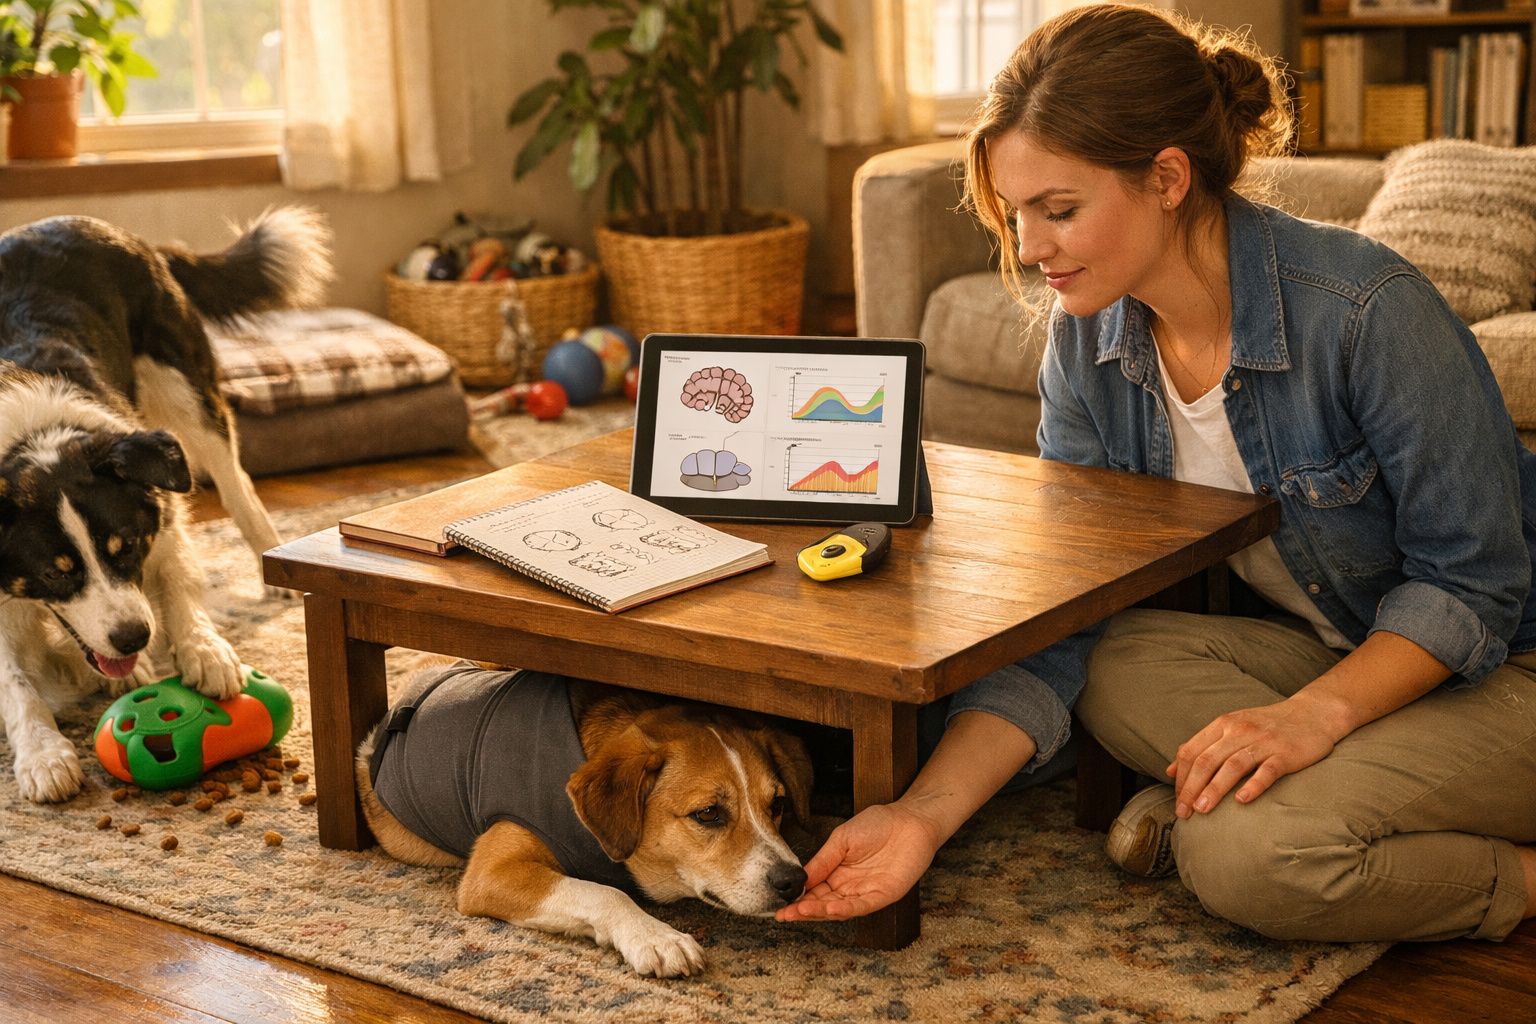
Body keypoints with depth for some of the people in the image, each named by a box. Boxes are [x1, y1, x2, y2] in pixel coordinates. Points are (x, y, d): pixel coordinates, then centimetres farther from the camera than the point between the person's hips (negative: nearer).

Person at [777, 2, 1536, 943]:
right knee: (1121, 666, -22)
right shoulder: (1088, 340, -8)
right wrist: (924, 815, -22)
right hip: (1325, 650, 5)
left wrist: (1317, 710, -31)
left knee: (1255, 855, -28)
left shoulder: (1368, 309, -27)